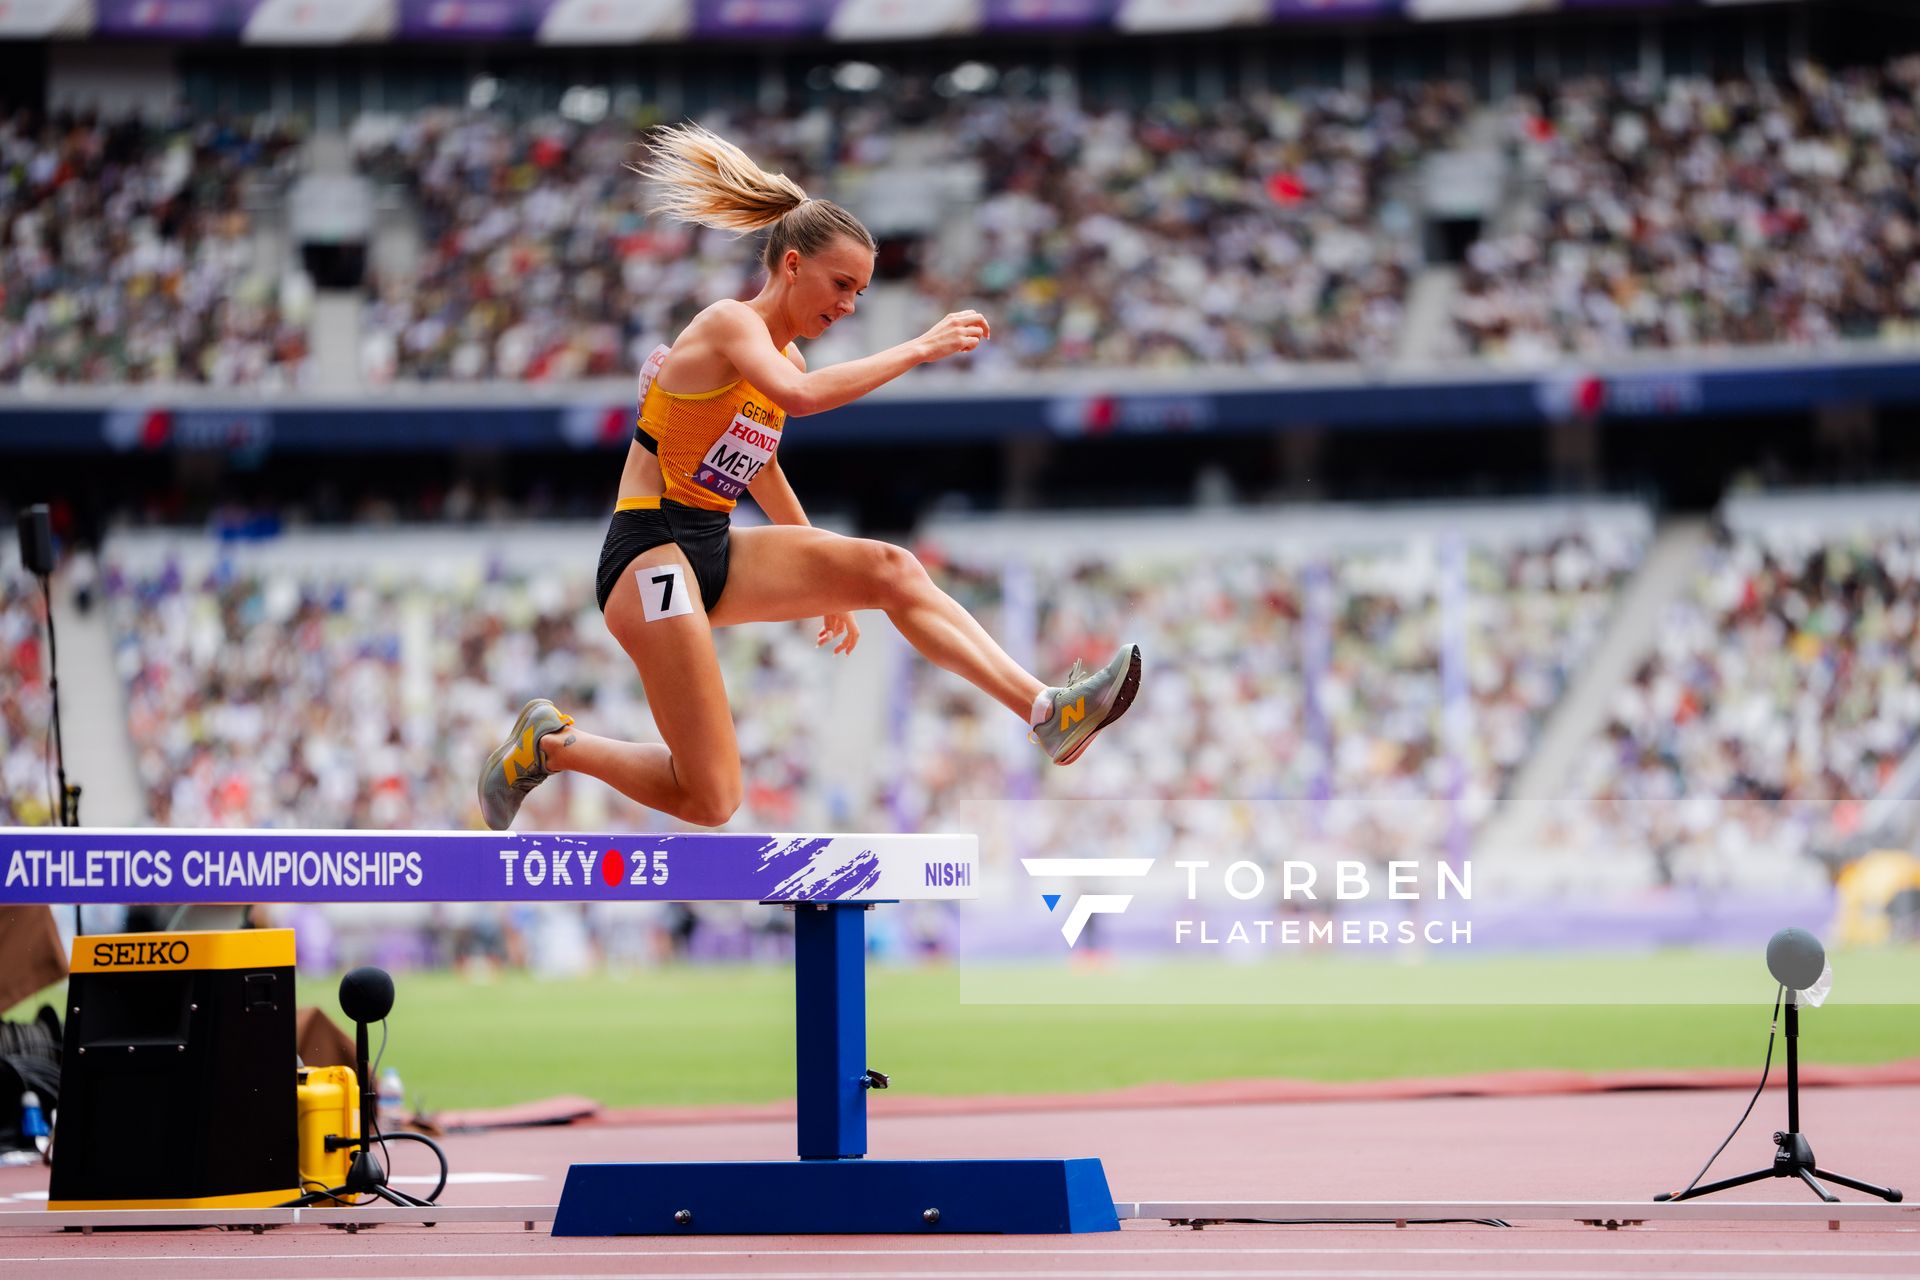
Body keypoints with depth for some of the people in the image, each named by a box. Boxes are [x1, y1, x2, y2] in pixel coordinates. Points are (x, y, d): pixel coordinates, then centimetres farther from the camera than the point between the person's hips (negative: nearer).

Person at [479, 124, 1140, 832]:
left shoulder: (786, 356, 15)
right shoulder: (728, 323, -11)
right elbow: (797, 396, -33)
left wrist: (825, 583, 35)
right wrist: (918, 349, -29)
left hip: (718, 554, 9)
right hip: (652, 552, -9)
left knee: (889, 570, -13)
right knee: (709, 801, -13)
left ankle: (1047, 713, -20)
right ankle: (552, 743, 9)